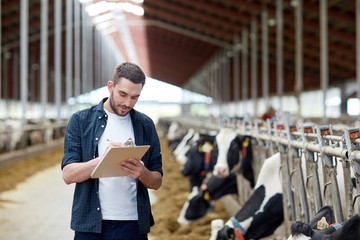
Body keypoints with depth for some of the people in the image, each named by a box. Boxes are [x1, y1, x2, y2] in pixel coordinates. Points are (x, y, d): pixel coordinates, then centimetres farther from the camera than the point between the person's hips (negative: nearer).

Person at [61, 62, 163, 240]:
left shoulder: (146, 125, 8)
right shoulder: (80, 120, 2)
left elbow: (157, 182, 8)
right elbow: (68, 175, -6)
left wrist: (142, 173, -14)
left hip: (133, 225, 2)